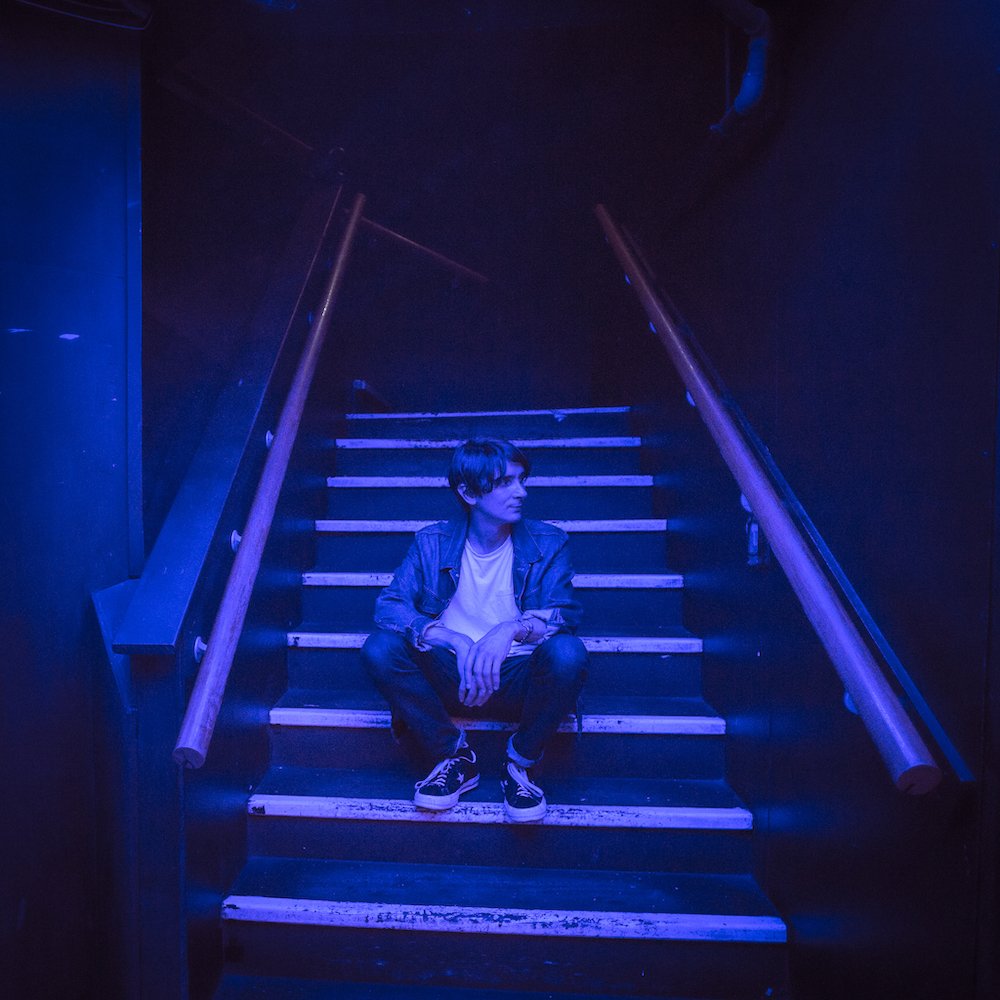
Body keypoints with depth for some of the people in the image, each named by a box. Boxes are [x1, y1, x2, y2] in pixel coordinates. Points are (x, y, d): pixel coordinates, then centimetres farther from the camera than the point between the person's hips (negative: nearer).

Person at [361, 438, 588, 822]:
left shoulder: (547, 543, -1)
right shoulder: (432, 542, 0)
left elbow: (565, 613, -12)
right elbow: (388, 605, -11)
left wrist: (513, 628, -34)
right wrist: (456, 640, -28)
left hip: (517, 681, -1)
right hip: (450, 678, 1)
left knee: (567, 652, -32)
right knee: (379, 648, -24)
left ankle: (520, 763, -5)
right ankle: (455, 755, -4)